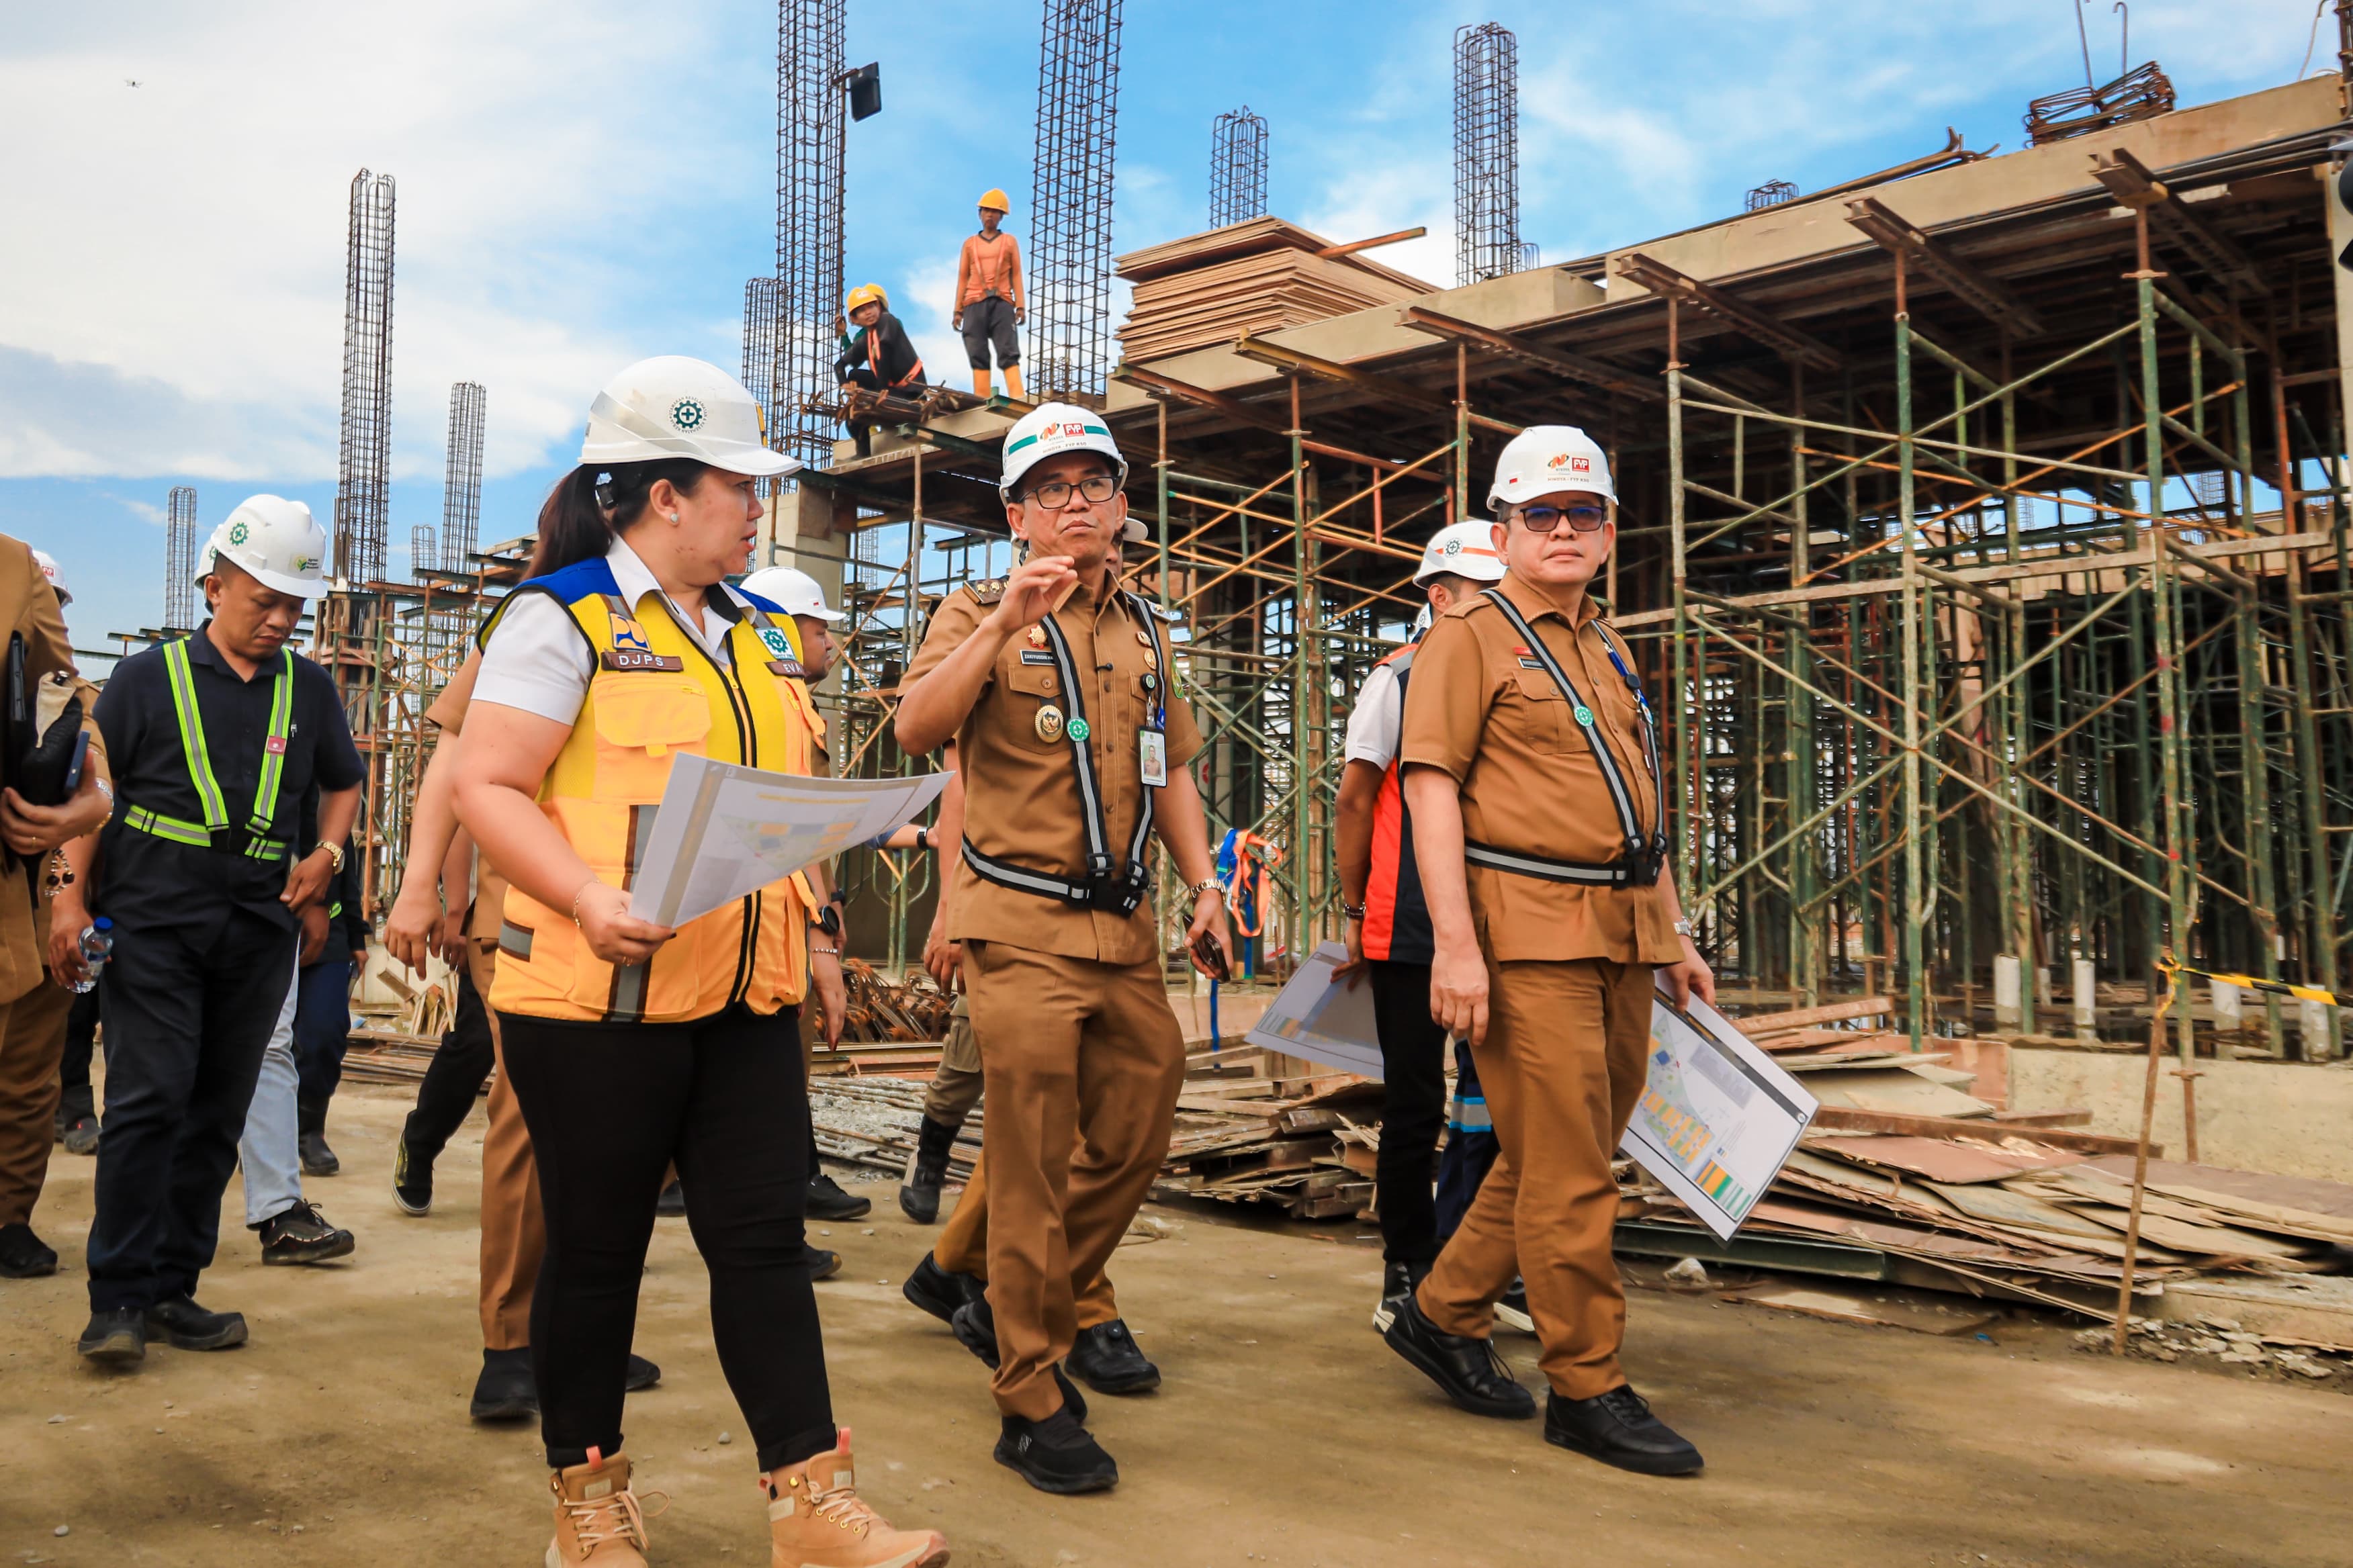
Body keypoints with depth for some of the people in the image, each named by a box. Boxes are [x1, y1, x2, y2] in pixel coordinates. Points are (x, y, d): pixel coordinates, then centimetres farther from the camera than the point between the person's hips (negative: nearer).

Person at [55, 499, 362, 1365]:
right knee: (150, 1099, -10)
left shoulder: (309, 689, 12)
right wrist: (72, 895, -5)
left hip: (259, 928, 4)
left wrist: (326, 852, 7)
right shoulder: (149, 677, 3)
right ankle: (118, 1298, 0)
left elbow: (343, 784, 25)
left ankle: (172, 1288, 16)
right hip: (153, 919, -3)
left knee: (217, 1113, 6)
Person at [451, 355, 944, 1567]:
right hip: (600, 998, -6)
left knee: (763, 1236, 4)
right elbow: (490, 789, -13)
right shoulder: (561, 619, -7)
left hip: (747, 1000, 6)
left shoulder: (759, 631, 15)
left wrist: (805, 938, 12)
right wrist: (589, 896, -28)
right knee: (597, 1248, 7)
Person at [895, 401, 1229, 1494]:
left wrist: (1203, 885, 13)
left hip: (1125, 928, 6)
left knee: (1135, 1140, 11)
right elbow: (917, 730, -17)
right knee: (1033, 1167, -3)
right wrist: (1004, 623, -26)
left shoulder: (1142, 630, 16)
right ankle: (1031, 1402, 9)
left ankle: (1012, 1310, 32)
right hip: (1023, 927, -6)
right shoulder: (978, 614, -1)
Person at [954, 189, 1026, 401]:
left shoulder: (1009, 241, 15)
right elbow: (963, 277, 14)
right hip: (975, 304, 2)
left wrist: (1020, 306, -2)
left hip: (1002, 303, -1)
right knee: (978, 355, -4)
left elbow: (1016, 274, 9)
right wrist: (958, 310, 7)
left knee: (1009, 352, -11)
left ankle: (1018, 399, -19)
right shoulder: (970, 243, 17)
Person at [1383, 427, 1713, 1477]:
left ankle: (1443, 1315, 27)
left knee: (1564, 1155, 12)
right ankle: (1586, 1389, 10)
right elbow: (1431, 786, -11)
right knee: (1565, 1171, -3)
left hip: (1620, 937, 8)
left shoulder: (1610, 653, 21)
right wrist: (1454, 942, -19)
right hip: (1528, 931, -8)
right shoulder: (1471, 636, -2)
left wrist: (1674, 934, 20)